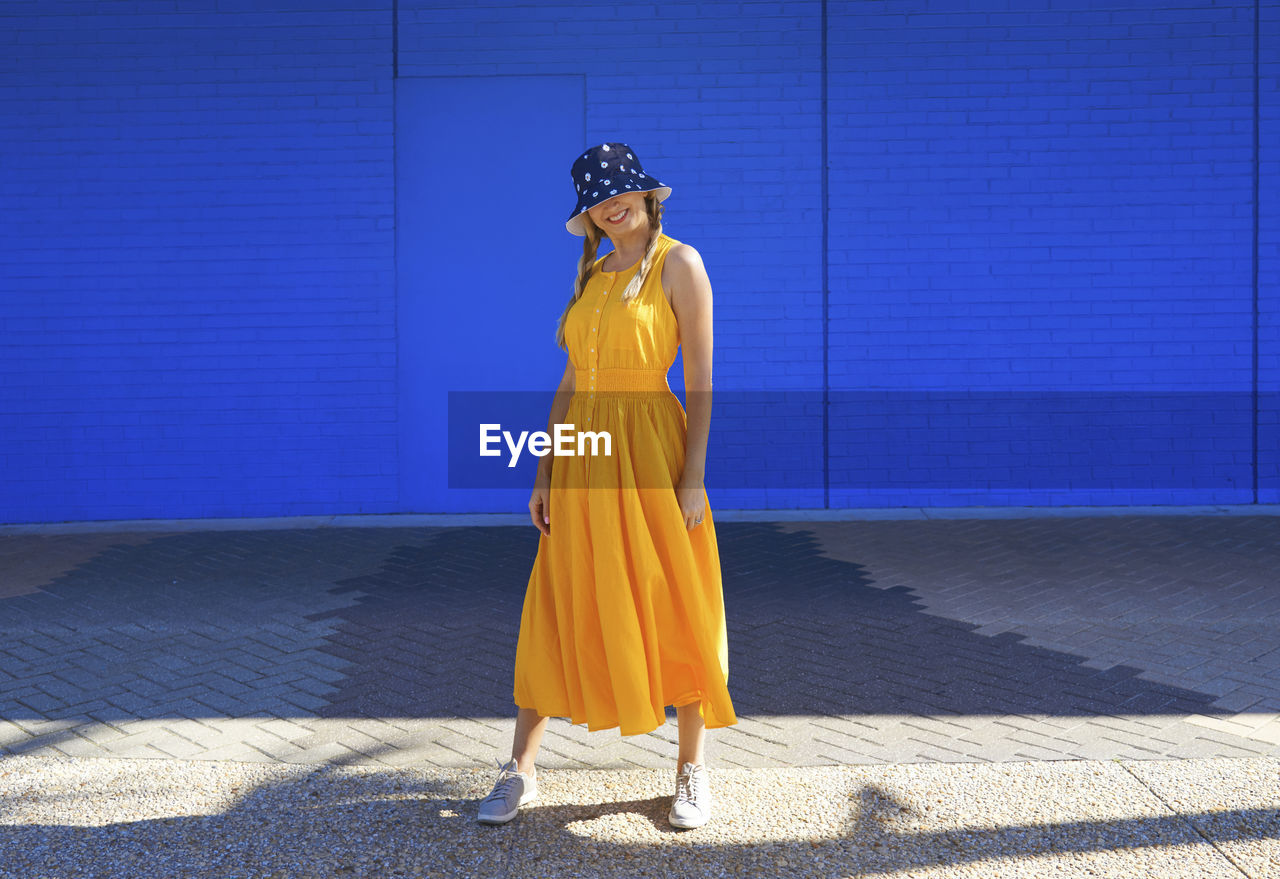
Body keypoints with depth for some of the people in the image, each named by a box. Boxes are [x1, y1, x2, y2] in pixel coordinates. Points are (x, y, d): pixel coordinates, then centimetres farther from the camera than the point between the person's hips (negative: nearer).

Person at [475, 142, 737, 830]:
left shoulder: (678, 264, -4)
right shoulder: (590, 275, 13)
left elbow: (700, 378, -9)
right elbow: (571, 380, 14)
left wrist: (693, 477, -15)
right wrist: (543, 473, 8)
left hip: (650, 452, -5)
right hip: (582, 460, 5)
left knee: (673, 610, 2)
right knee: (557, 612, 7)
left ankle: (692, 772, 17)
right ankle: (520, 771, 15)